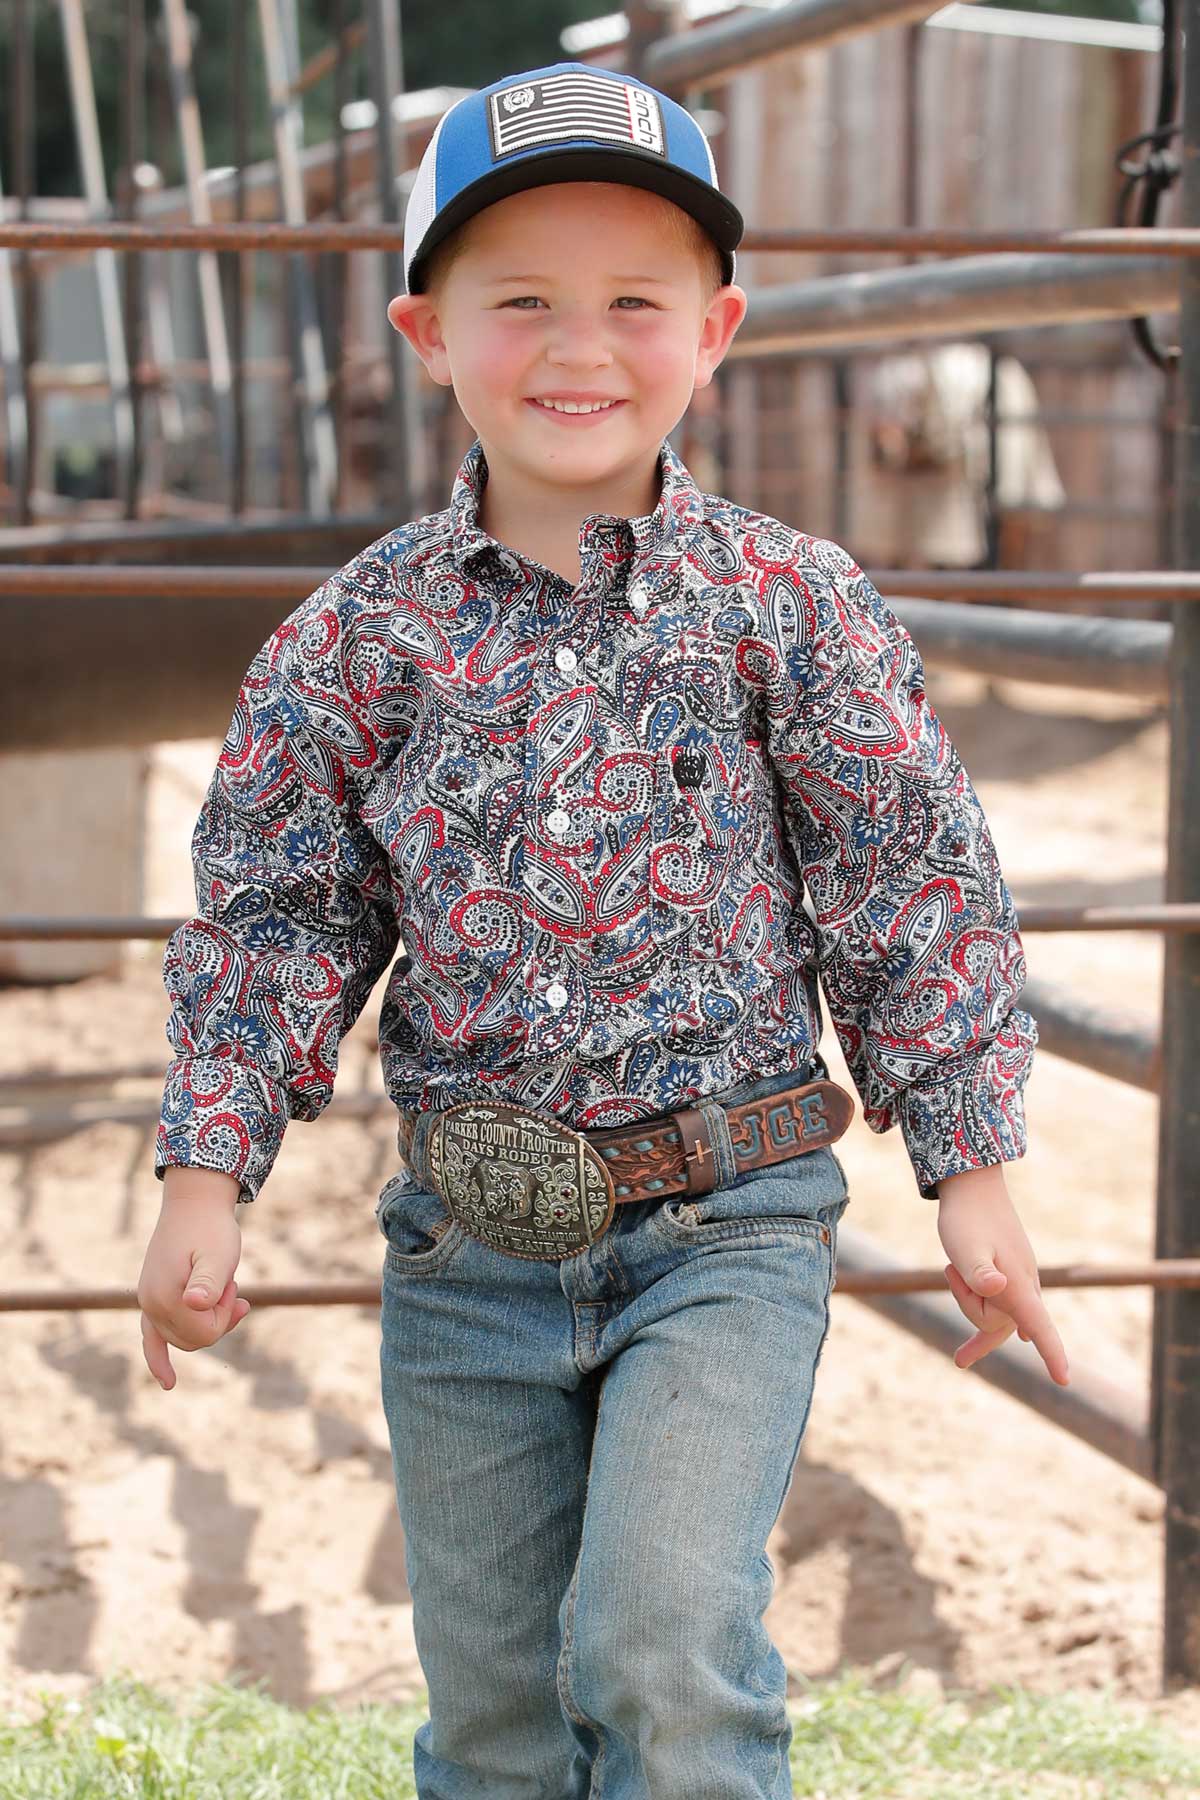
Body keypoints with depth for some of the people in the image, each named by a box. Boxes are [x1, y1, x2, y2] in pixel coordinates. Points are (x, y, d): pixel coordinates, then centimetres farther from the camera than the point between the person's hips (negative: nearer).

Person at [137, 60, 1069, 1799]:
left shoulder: (790, 607, -5)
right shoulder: (365, 634, -1)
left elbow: (915, 886, -1)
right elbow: (273, 905, 5)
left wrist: (969, 1169, -1)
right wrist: (206, 1170, -2)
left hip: (726, 1222, -2)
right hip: (466, 1242, 3)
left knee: (661, 1646, -17)